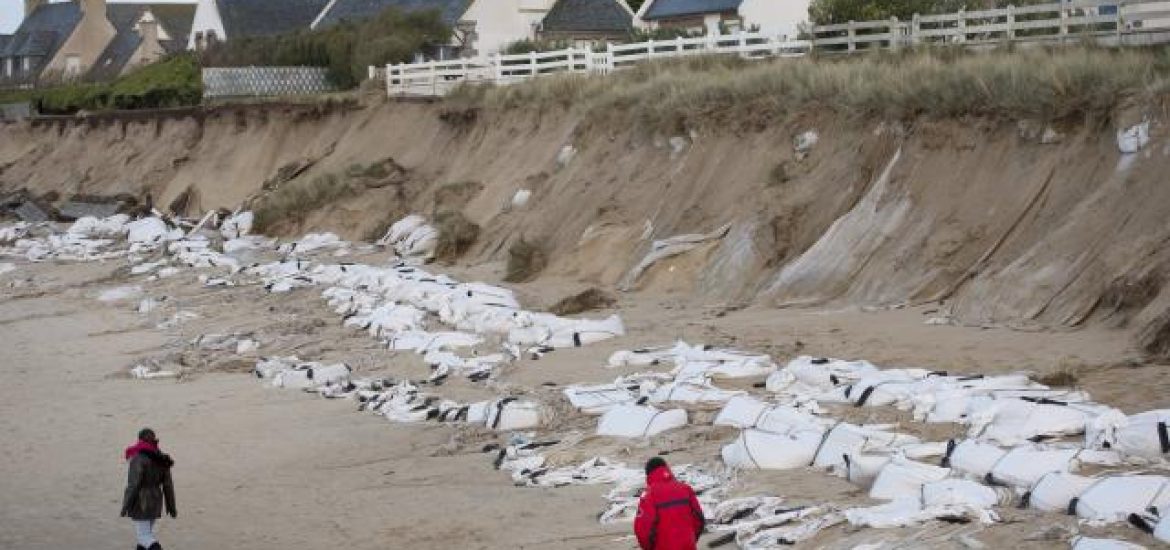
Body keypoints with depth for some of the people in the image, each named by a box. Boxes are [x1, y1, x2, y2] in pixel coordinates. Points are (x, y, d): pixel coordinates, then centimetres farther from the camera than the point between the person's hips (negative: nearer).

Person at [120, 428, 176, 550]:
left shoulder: (138, 459, -16)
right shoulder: (161, 459, 5)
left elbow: (133, 485, -18)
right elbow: (168, 485, 8)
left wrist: (125, 506, -12)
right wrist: (171, 506, 15)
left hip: (141, 502, -7)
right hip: (155, 501, 7)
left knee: (144, 535, -6)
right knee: (147, 532, 20)